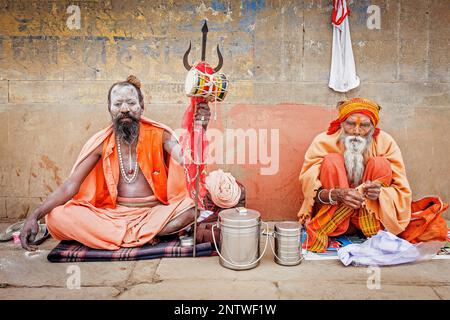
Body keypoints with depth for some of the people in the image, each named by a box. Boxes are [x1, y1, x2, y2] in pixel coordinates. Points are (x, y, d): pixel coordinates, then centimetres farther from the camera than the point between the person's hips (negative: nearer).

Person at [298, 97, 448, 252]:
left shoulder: (385, 143, -12)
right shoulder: (323, 142, -16)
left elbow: (402, 191, -12)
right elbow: (309, 187, -20)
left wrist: (379, 192, -35)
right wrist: (337, 195, -40)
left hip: (371, 210, 1)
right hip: (332, 213, -1)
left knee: (381, 164, -20)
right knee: (331, 160, -24)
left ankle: (371, 227, -13)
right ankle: (336, 229, -16)